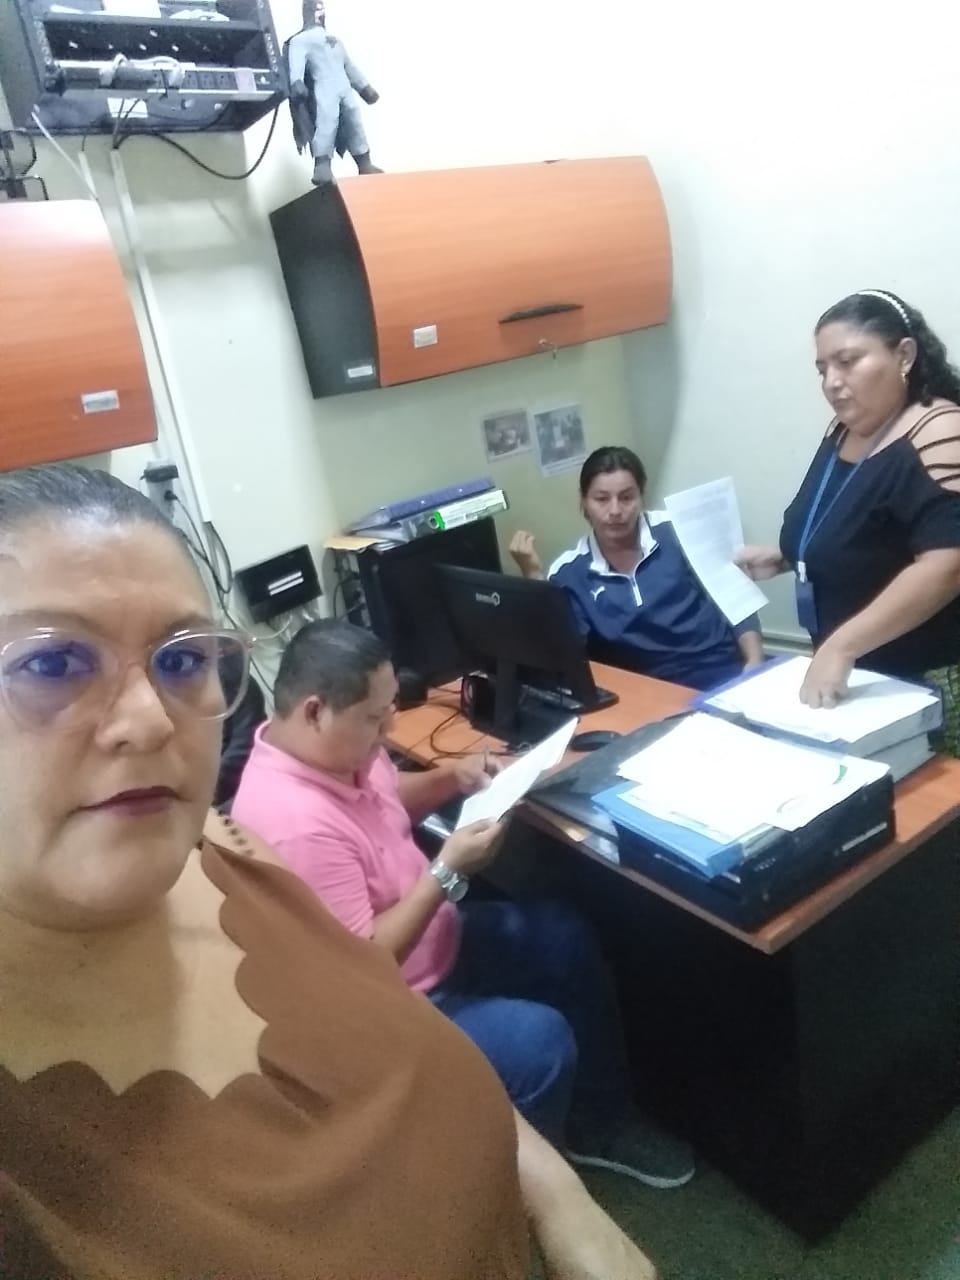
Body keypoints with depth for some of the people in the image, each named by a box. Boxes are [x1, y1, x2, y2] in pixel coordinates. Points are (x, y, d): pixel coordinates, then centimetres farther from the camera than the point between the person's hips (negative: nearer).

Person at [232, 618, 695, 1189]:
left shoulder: (340, 749, -8)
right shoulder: (297, 824, -36)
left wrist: (452, 778, -4)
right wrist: (448, 872, -26)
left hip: (434, 939, 10)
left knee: (566, 938, 11)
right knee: (541, 1041, -20)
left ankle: (600, 1119, 29)